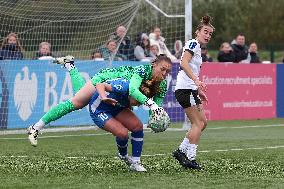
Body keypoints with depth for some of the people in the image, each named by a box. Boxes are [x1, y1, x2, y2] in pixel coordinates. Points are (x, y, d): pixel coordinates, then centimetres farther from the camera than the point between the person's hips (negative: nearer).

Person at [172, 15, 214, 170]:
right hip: (185, 89, -10)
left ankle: (181, 151, 13)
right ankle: (190, 158, -7)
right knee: (198, 123, -9)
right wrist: (196, 80, -31)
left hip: (190, 89, 10)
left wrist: (199, 91, 24)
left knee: (202, 122, 11)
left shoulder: (198, 48, 22)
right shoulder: (193, 44, -8)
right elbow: (184, 64, -22)